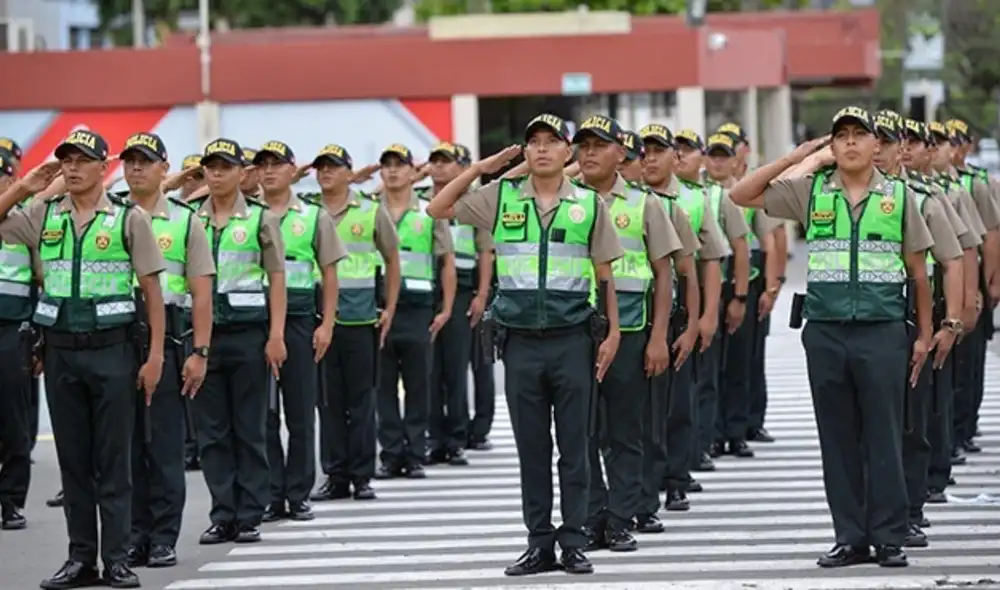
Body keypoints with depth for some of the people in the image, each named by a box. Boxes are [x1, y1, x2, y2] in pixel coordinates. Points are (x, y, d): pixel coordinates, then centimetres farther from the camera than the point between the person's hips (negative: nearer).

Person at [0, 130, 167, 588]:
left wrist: (155, 355, -8)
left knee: (113, 459, 0)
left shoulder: (129, 218, -2)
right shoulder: (43, 216, 7)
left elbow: (152, 290, -2)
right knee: (73, 459, 7)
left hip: (112, 348, -3)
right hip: (60, 349, 3)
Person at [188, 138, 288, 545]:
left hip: (248, 329, -3)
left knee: (250, 428, 2)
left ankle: (249, 516, 6)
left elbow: (277, 279, -1)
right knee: (212, 430, 3)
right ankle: (222, 516, 8)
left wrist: (276, 335, -9)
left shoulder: (260, 218, 1)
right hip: (203, 329, 3)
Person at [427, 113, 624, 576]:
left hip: (572, 338, -1)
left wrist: (612, 333, 2)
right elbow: (437, 209, 7)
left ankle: (573, 543, 9)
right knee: (531, 447, 7)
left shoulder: (589, 204, 3)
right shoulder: (501, 198, 5)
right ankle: (539, 543, 13)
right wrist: (480, 169, 0)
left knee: (573, 446, 3)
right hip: (521, 341, 1)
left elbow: (605, 274, 6)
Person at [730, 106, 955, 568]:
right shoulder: (810, 192, 6)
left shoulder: (899, 196, 5)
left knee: (884, 438, 0)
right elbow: (741, 196, 4)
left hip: (883, 331, -2)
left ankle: (889, 539, 6)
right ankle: (850, 538, 13)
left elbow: (917, 271, 9)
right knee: (837, 439, 6)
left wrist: (924, 334, 7)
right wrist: (793, 159, -1)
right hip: (826, 333, 2)